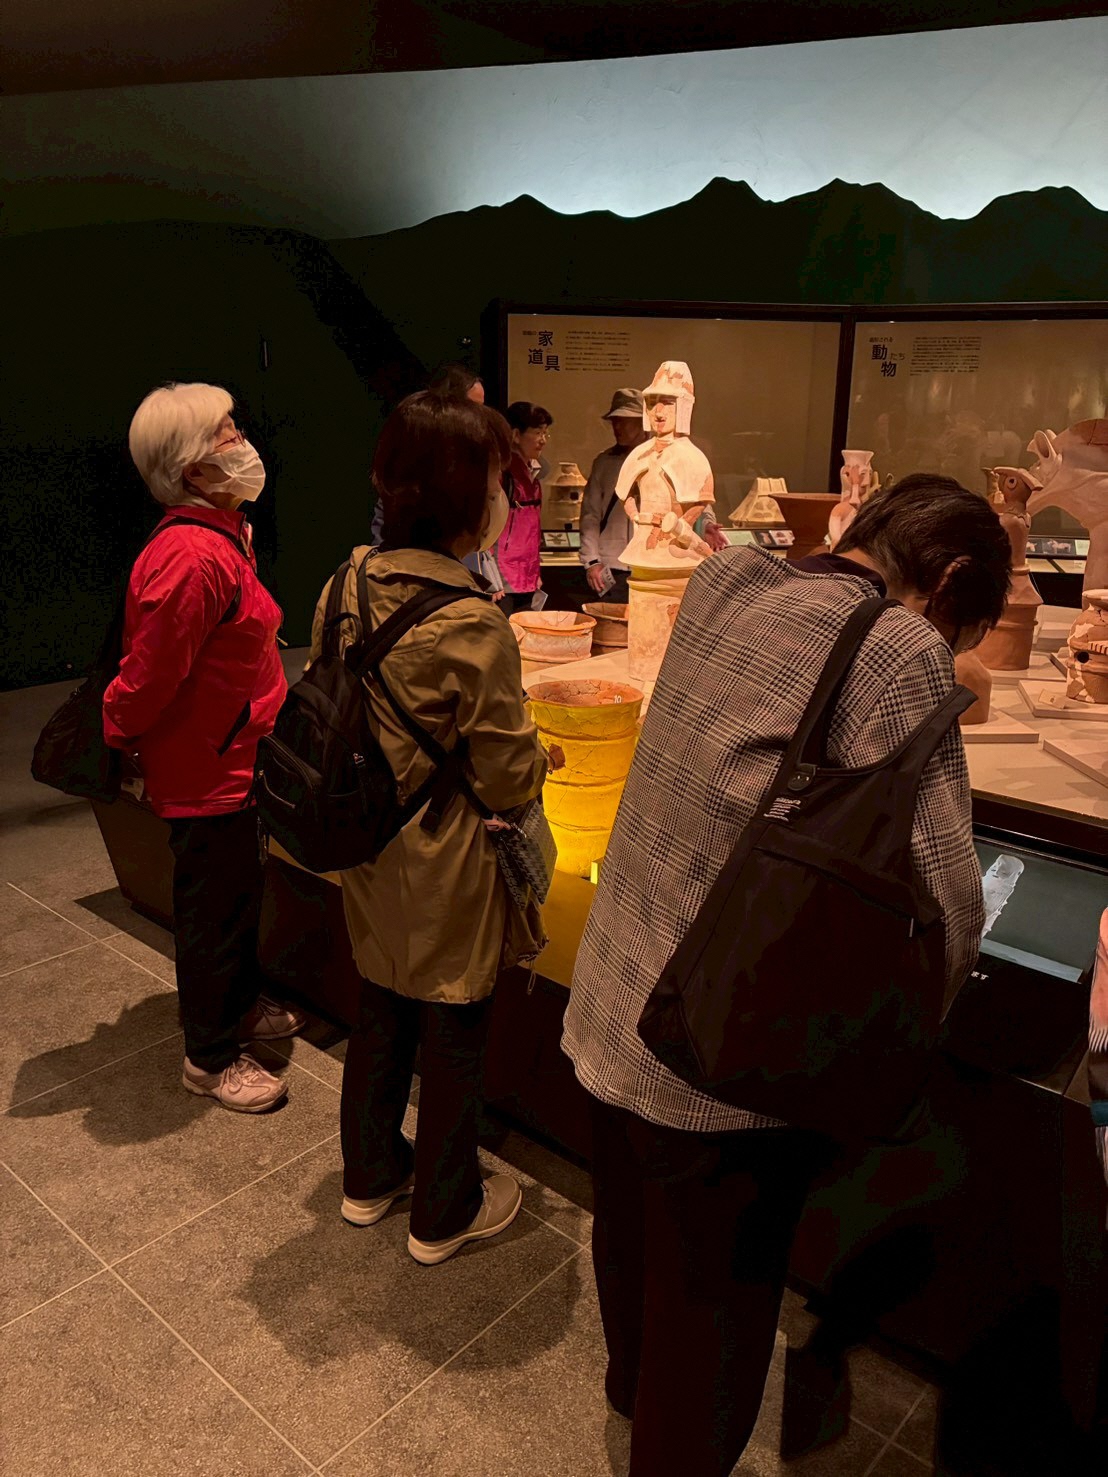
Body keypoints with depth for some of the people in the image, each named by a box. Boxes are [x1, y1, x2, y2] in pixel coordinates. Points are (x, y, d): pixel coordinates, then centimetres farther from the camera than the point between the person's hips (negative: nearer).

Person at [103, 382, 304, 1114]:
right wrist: (113, 746, -8)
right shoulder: (193, 558, -29)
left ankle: (242, 1006, 46)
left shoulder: (220, 538, 6)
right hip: (208, 772, -10)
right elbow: (149, 673, -23)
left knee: (242, 895, 24)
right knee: (214, 911, 7)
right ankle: (211, 1058, 27)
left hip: (232, 760, 10)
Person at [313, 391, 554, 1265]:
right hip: (449, 873, -7)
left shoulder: (347, 585, -5)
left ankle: (370, 1177, 45)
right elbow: (509, 780, -19)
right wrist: (540, 758, 2)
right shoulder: (472, 625, -26)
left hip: (371, 856, 7)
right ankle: (445, 1214, 35)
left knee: (381, 1017, 24)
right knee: (454, 1038, 14)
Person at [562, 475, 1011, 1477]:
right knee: (715, 1304, 19)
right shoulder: (901, 653, -21)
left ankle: (633, 1381, 61)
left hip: (612, 1009, 8)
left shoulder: (724, 582, 0)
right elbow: (941, 904, -23)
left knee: (633, 1234, 33)